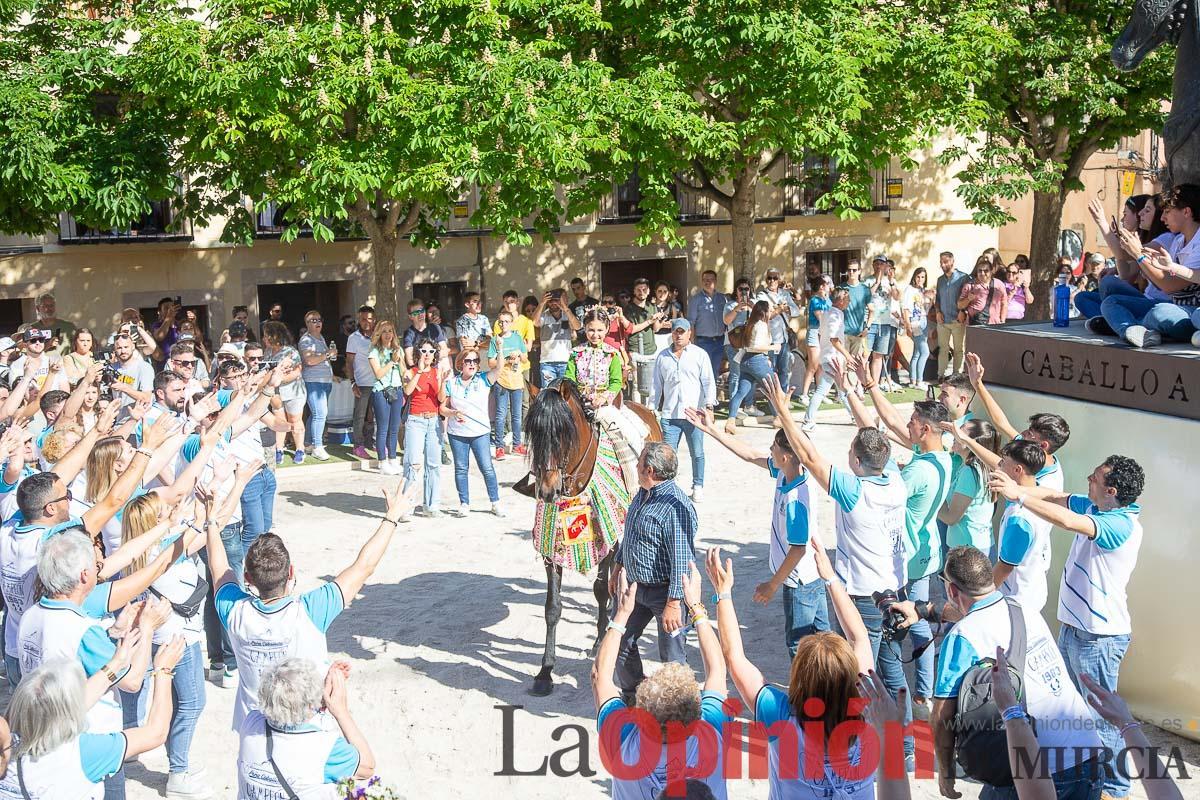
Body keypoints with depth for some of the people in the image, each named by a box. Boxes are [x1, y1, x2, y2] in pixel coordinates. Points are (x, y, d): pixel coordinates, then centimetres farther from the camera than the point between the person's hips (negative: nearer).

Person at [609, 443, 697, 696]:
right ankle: (632, 695, 37)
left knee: (672, 657, 3)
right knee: (621, 642, 17)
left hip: (663, 591, -9)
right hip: (635, 586, 9)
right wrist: (617, 568, 23)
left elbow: (681, 560, -27)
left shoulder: (676, 506, -26)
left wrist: (673, 603, -27)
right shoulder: (642, 495, 4)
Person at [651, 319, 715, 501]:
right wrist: (652, 408, 13)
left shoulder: (700, 355, 4)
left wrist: (709, 404, -12)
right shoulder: (663, 357, 12)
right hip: (669, 415, 2)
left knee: (697, 453, 6)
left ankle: (698, 486, 19)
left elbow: (708, 382, 0)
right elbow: (657, 385, 17)